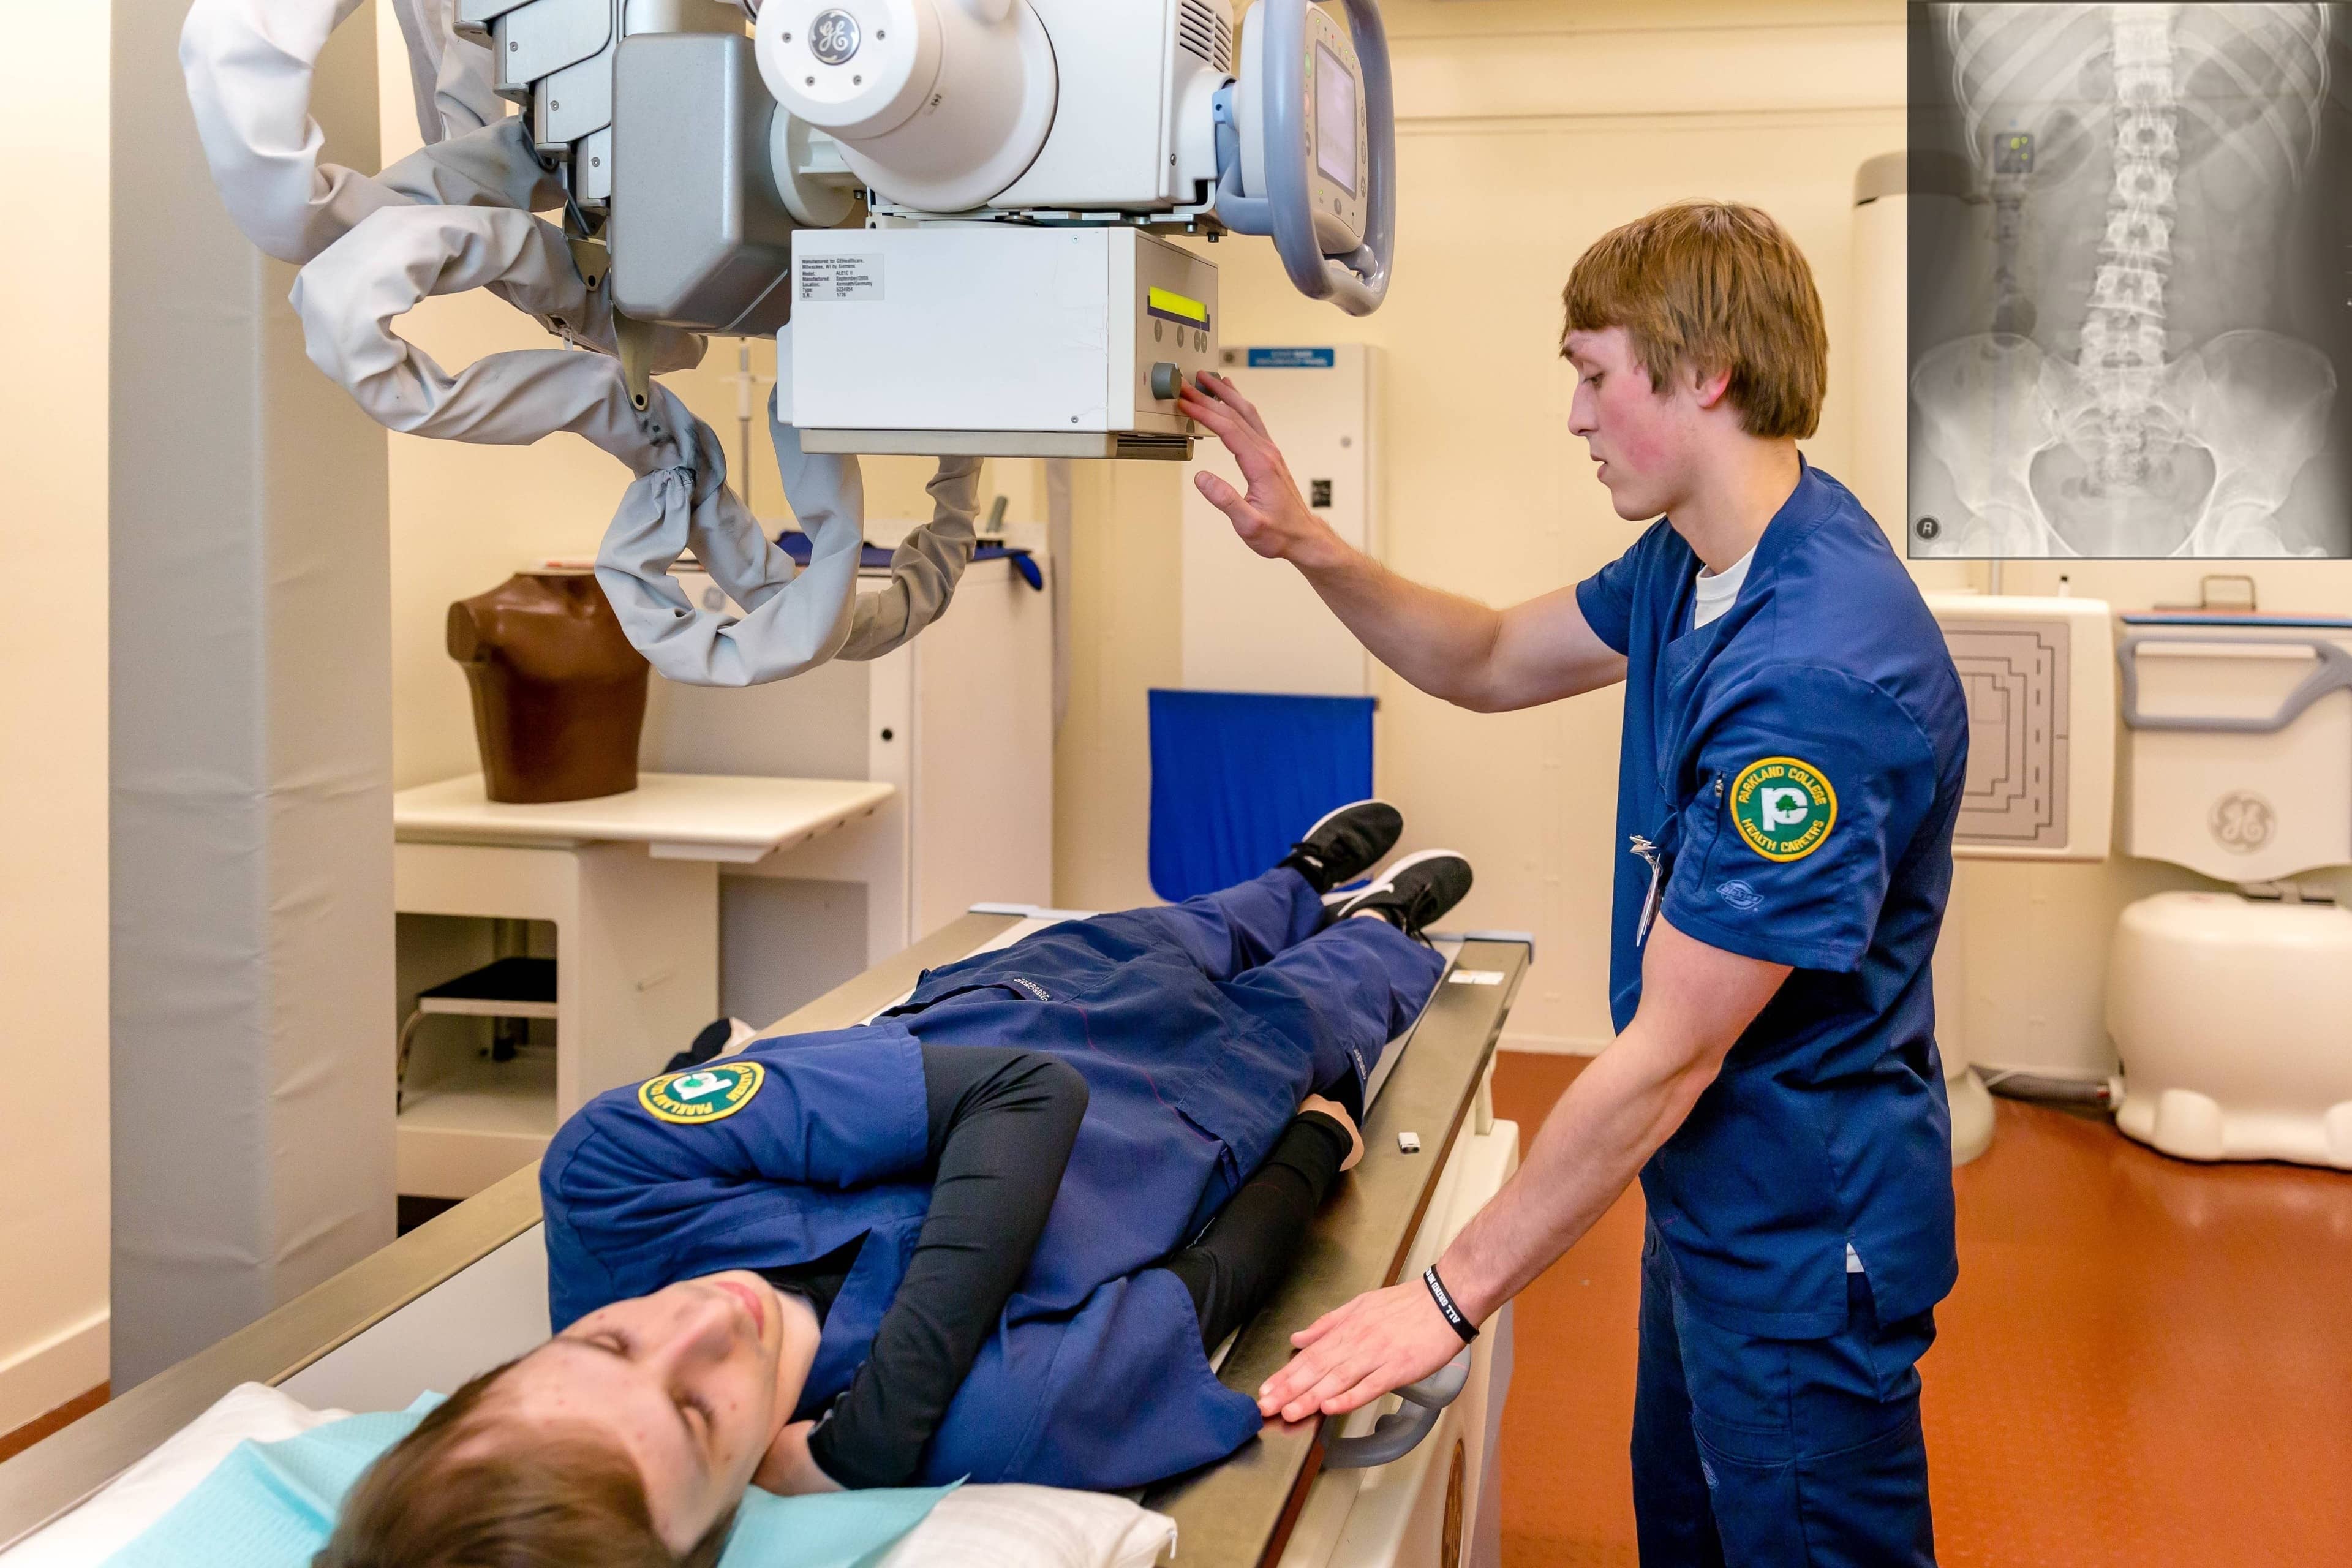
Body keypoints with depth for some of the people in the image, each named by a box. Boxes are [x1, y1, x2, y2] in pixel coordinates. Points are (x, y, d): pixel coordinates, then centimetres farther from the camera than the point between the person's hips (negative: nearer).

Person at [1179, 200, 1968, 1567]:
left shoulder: (1817, 673, -32)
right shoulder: (1700, 563, -1)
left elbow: (1667, 1056, -29)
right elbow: (1495, 662, 15)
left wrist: (1451, 1298, -22)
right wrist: (1311, 548, -2)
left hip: (1806, 1247, -9)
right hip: (1712, 1198, 9)